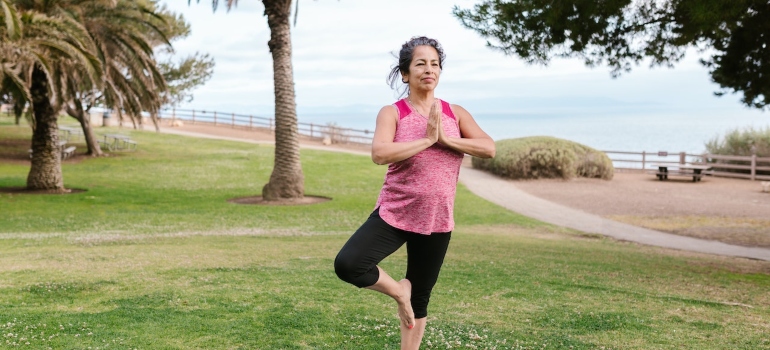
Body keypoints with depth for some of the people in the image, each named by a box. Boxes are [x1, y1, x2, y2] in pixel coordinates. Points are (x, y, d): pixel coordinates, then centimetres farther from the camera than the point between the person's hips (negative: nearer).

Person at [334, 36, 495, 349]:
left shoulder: (455, 113, 3)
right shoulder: (392, 113, -7)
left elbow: (489, 148, -7)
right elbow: (379, 153, -24)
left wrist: (446, 139, -17)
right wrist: (428, 139, -21)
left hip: (437, 222, 2)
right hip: (393, 215, -2)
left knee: (420, 298, 13)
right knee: (347, 265, -23)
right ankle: (399, 291, 6)